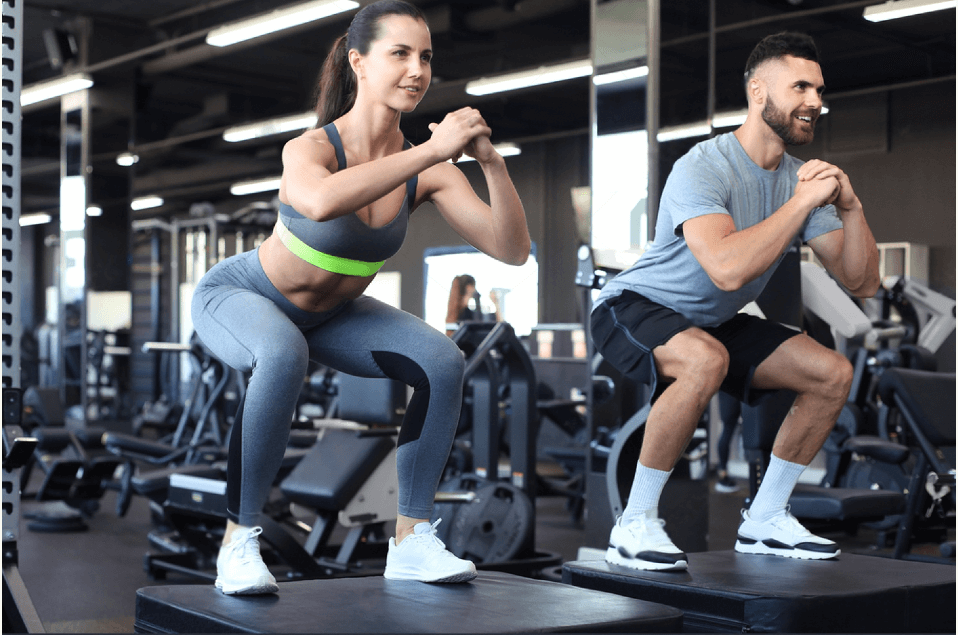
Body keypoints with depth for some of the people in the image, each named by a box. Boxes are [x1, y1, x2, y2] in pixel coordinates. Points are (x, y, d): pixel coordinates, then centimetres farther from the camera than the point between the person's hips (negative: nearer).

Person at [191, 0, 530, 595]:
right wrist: (432, 150, -54)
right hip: (239, 296, -5)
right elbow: (321, 201, -58)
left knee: (443, 361, -15)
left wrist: (492, 160, -36)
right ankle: (239, 542, -24)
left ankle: (412, 540, -5)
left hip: (329, 313, 5)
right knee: (285, 356, -39)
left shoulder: (427, 169, -19)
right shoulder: (310, 148, -33)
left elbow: (512, 249, -22)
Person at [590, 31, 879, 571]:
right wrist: (803, 202, -35)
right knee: (706, 360, -39)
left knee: (834, 375, -2)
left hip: (713, 322, 8)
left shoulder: (803, 179, -2)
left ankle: (764, 521, 9)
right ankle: (635, 526, -24)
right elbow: (728, 269, -43)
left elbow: (863, 284, -4)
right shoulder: (703, 168, -26)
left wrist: (850, 208, -19)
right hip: (634, 308, -8)